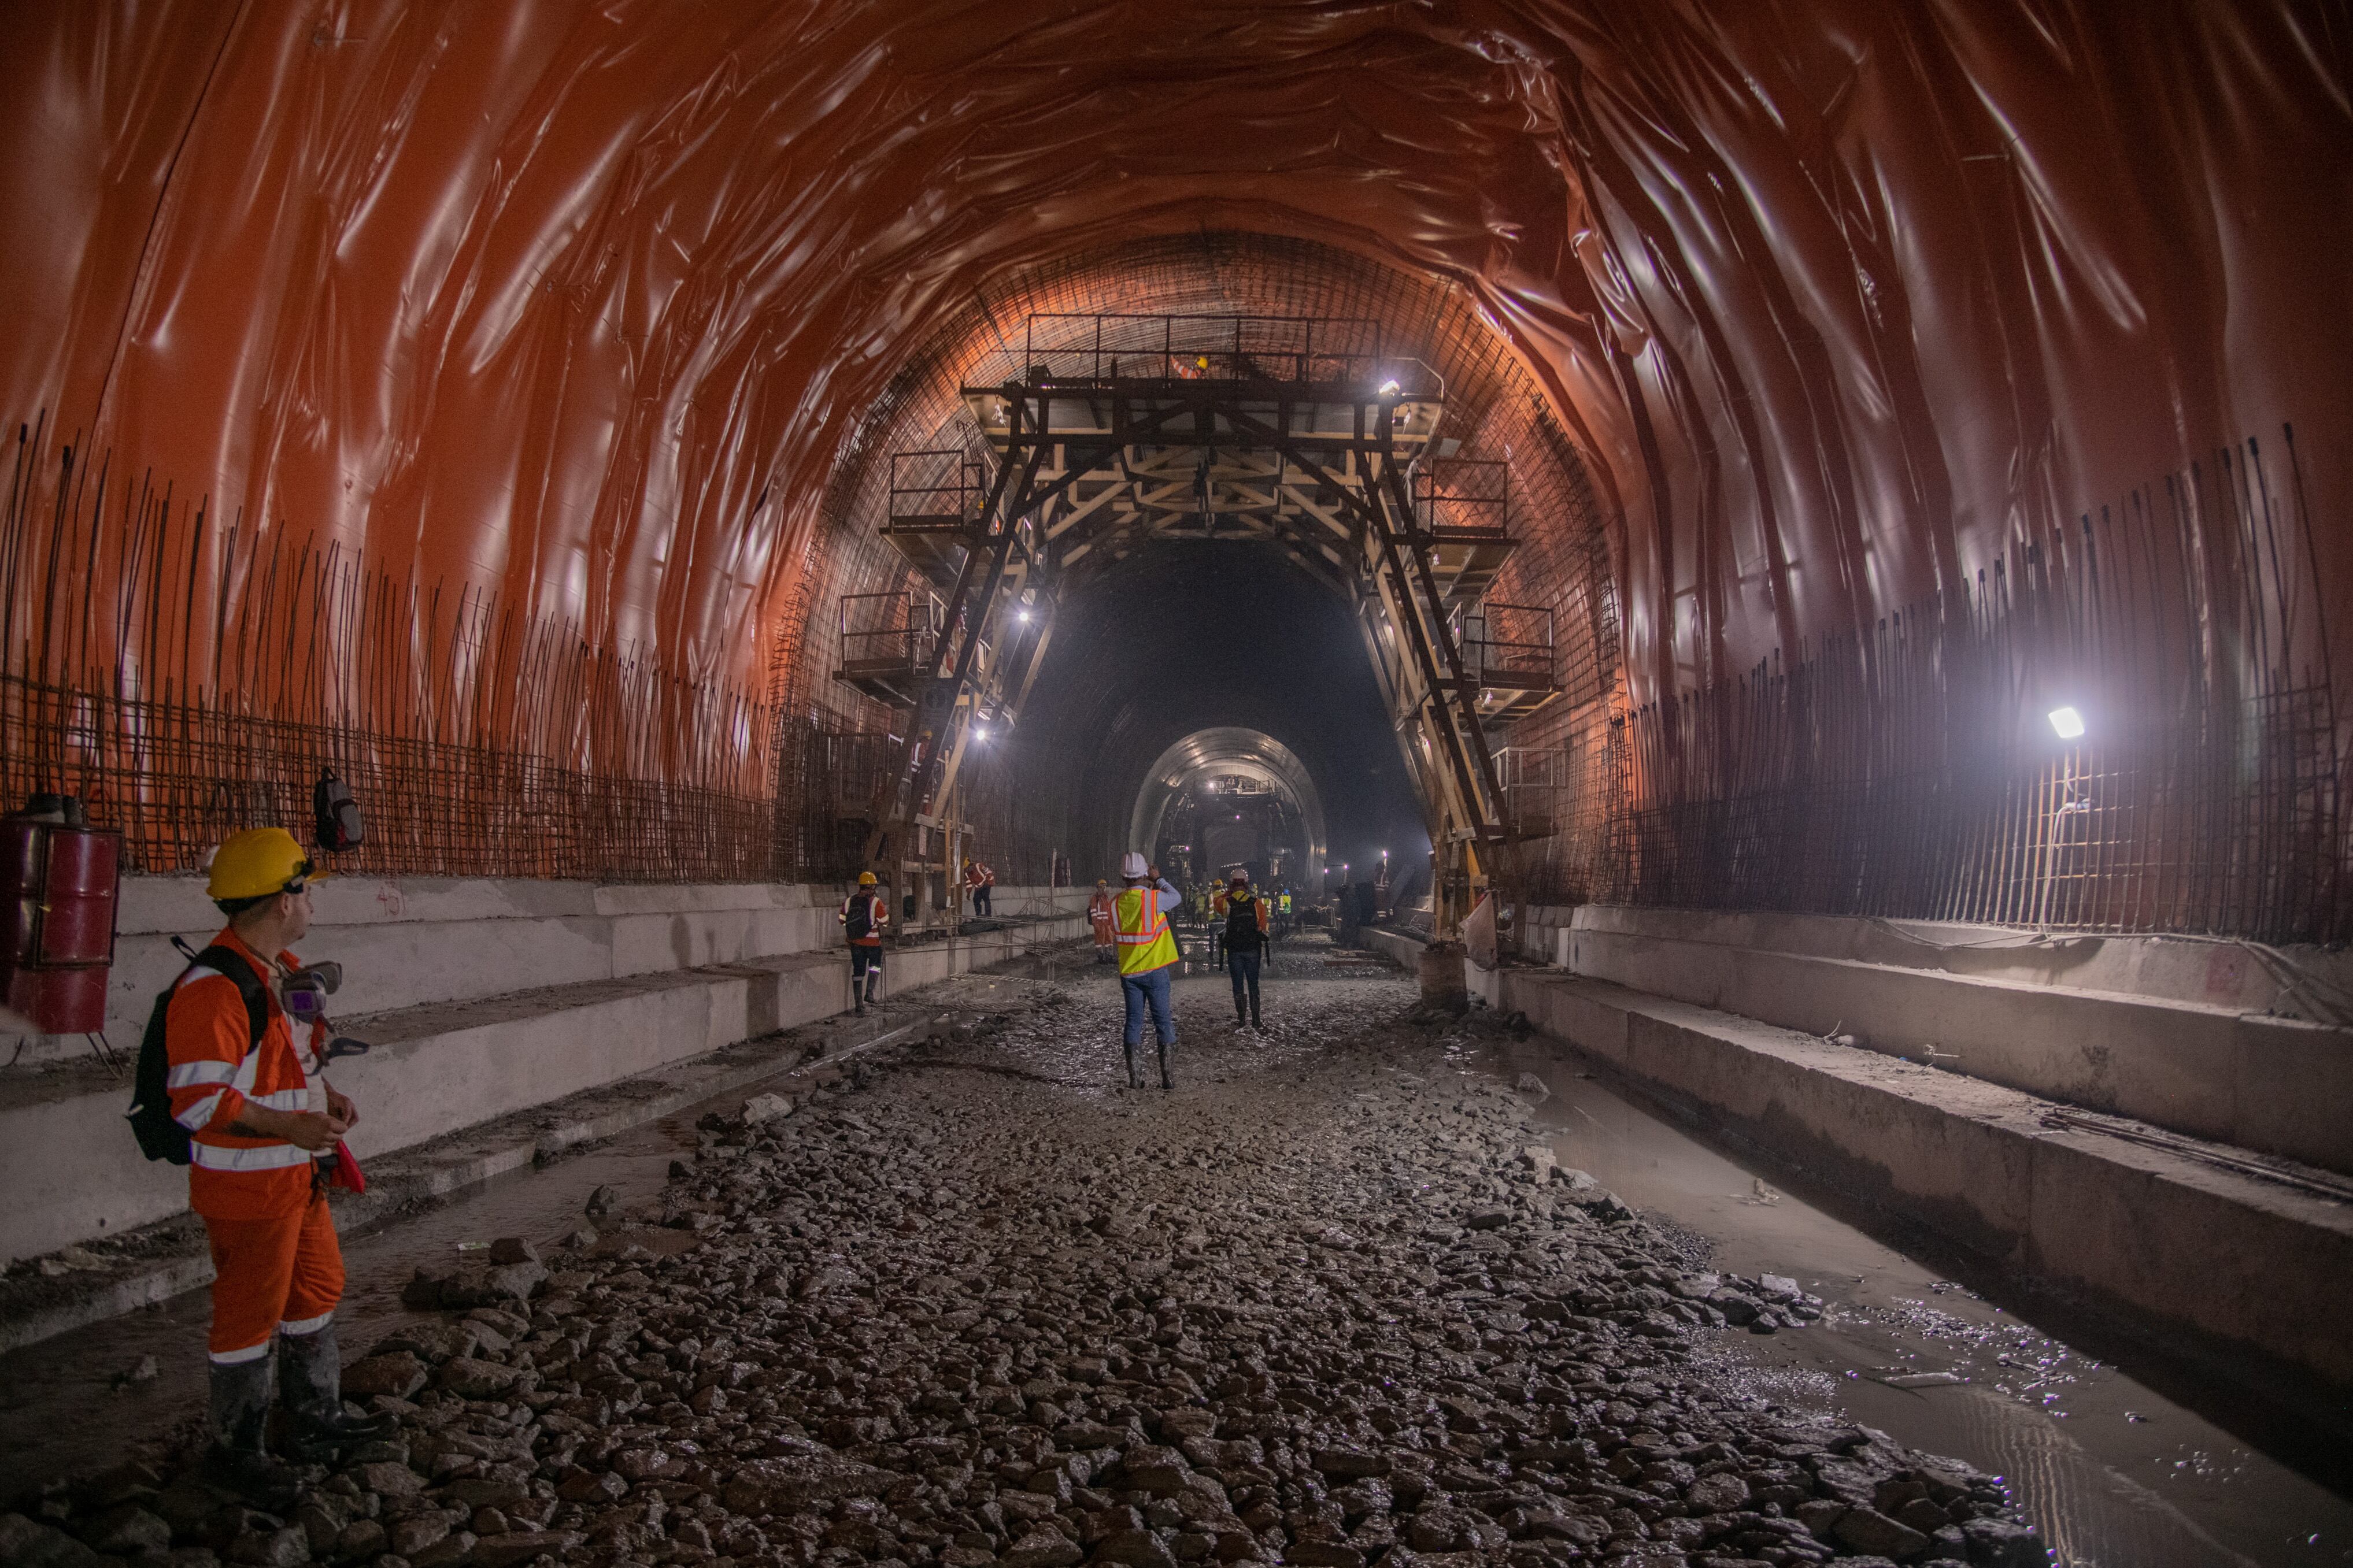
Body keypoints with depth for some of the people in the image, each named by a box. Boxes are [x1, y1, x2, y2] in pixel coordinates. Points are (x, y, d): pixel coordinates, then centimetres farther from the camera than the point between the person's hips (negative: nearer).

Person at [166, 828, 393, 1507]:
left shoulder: (284, 969, 8)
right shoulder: (213, 988, -25)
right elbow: (197, 1099, -27)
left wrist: (327, 1094, 5)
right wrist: (291, 1126, -31)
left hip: (298, 1175, 10)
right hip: (246, 1186, -10)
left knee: (316, 1292, 21)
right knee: (249, 1317, 6)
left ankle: (318, 1422, 37)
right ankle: (236, 1451, 25)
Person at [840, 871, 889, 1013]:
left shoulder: (849, 901, -1)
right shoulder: (876, 902, -14)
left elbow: (842, 920, 6)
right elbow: (885, 921, -9)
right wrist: (886, 910, 10)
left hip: (855, 942, 3)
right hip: (873, 942, -3)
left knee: (858, 971, 10)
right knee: (875, 965, 21)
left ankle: (859, 1005, 9)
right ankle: (869, 993, 4)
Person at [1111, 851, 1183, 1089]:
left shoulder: (1116, 903, 0)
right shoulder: (1154, 898, -13)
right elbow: (1177, 897, 4)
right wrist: (1158, 880, 15)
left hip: (1128, 972, 4)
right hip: (1154, 970, -3)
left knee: (1134, 1021, 9)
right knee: (1163, 1021, 4)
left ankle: (1134, 1077, 8)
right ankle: (1168, 1076, 3)